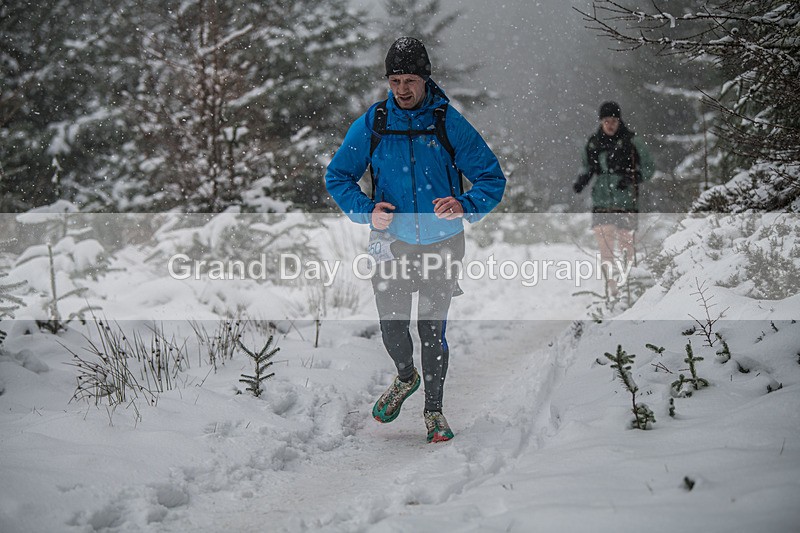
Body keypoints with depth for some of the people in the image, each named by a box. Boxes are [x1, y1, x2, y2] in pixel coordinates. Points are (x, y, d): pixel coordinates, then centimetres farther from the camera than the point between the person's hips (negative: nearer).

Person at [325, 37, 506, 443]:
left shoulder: (449, 123, -8)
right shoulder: (372, 124, -3)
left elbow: (492, 178, -5)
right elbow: (337, 176, 5)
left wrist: (464, 206, -25)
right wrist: (366, 210, -13)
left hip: (441, 243, -1)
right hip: (391, 242, 2)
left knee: (432, 329, 0)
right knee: (392, 327, 6)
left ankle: (434, 409, 19)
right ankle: (406, 378, 39)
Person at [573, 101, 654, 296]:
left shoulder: (631, 141, -1)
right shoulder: (593, 143, 10)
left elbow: (648, 168, 4)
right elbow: (587, 167, 24)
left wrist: (632, 178, -13)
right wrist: (581, 181, 4)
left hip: (625, 198, -2)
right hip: (601, 198, 2)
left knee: (625, 238, -1)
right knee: (603, 236, -13)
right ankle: (610, 281, -15)